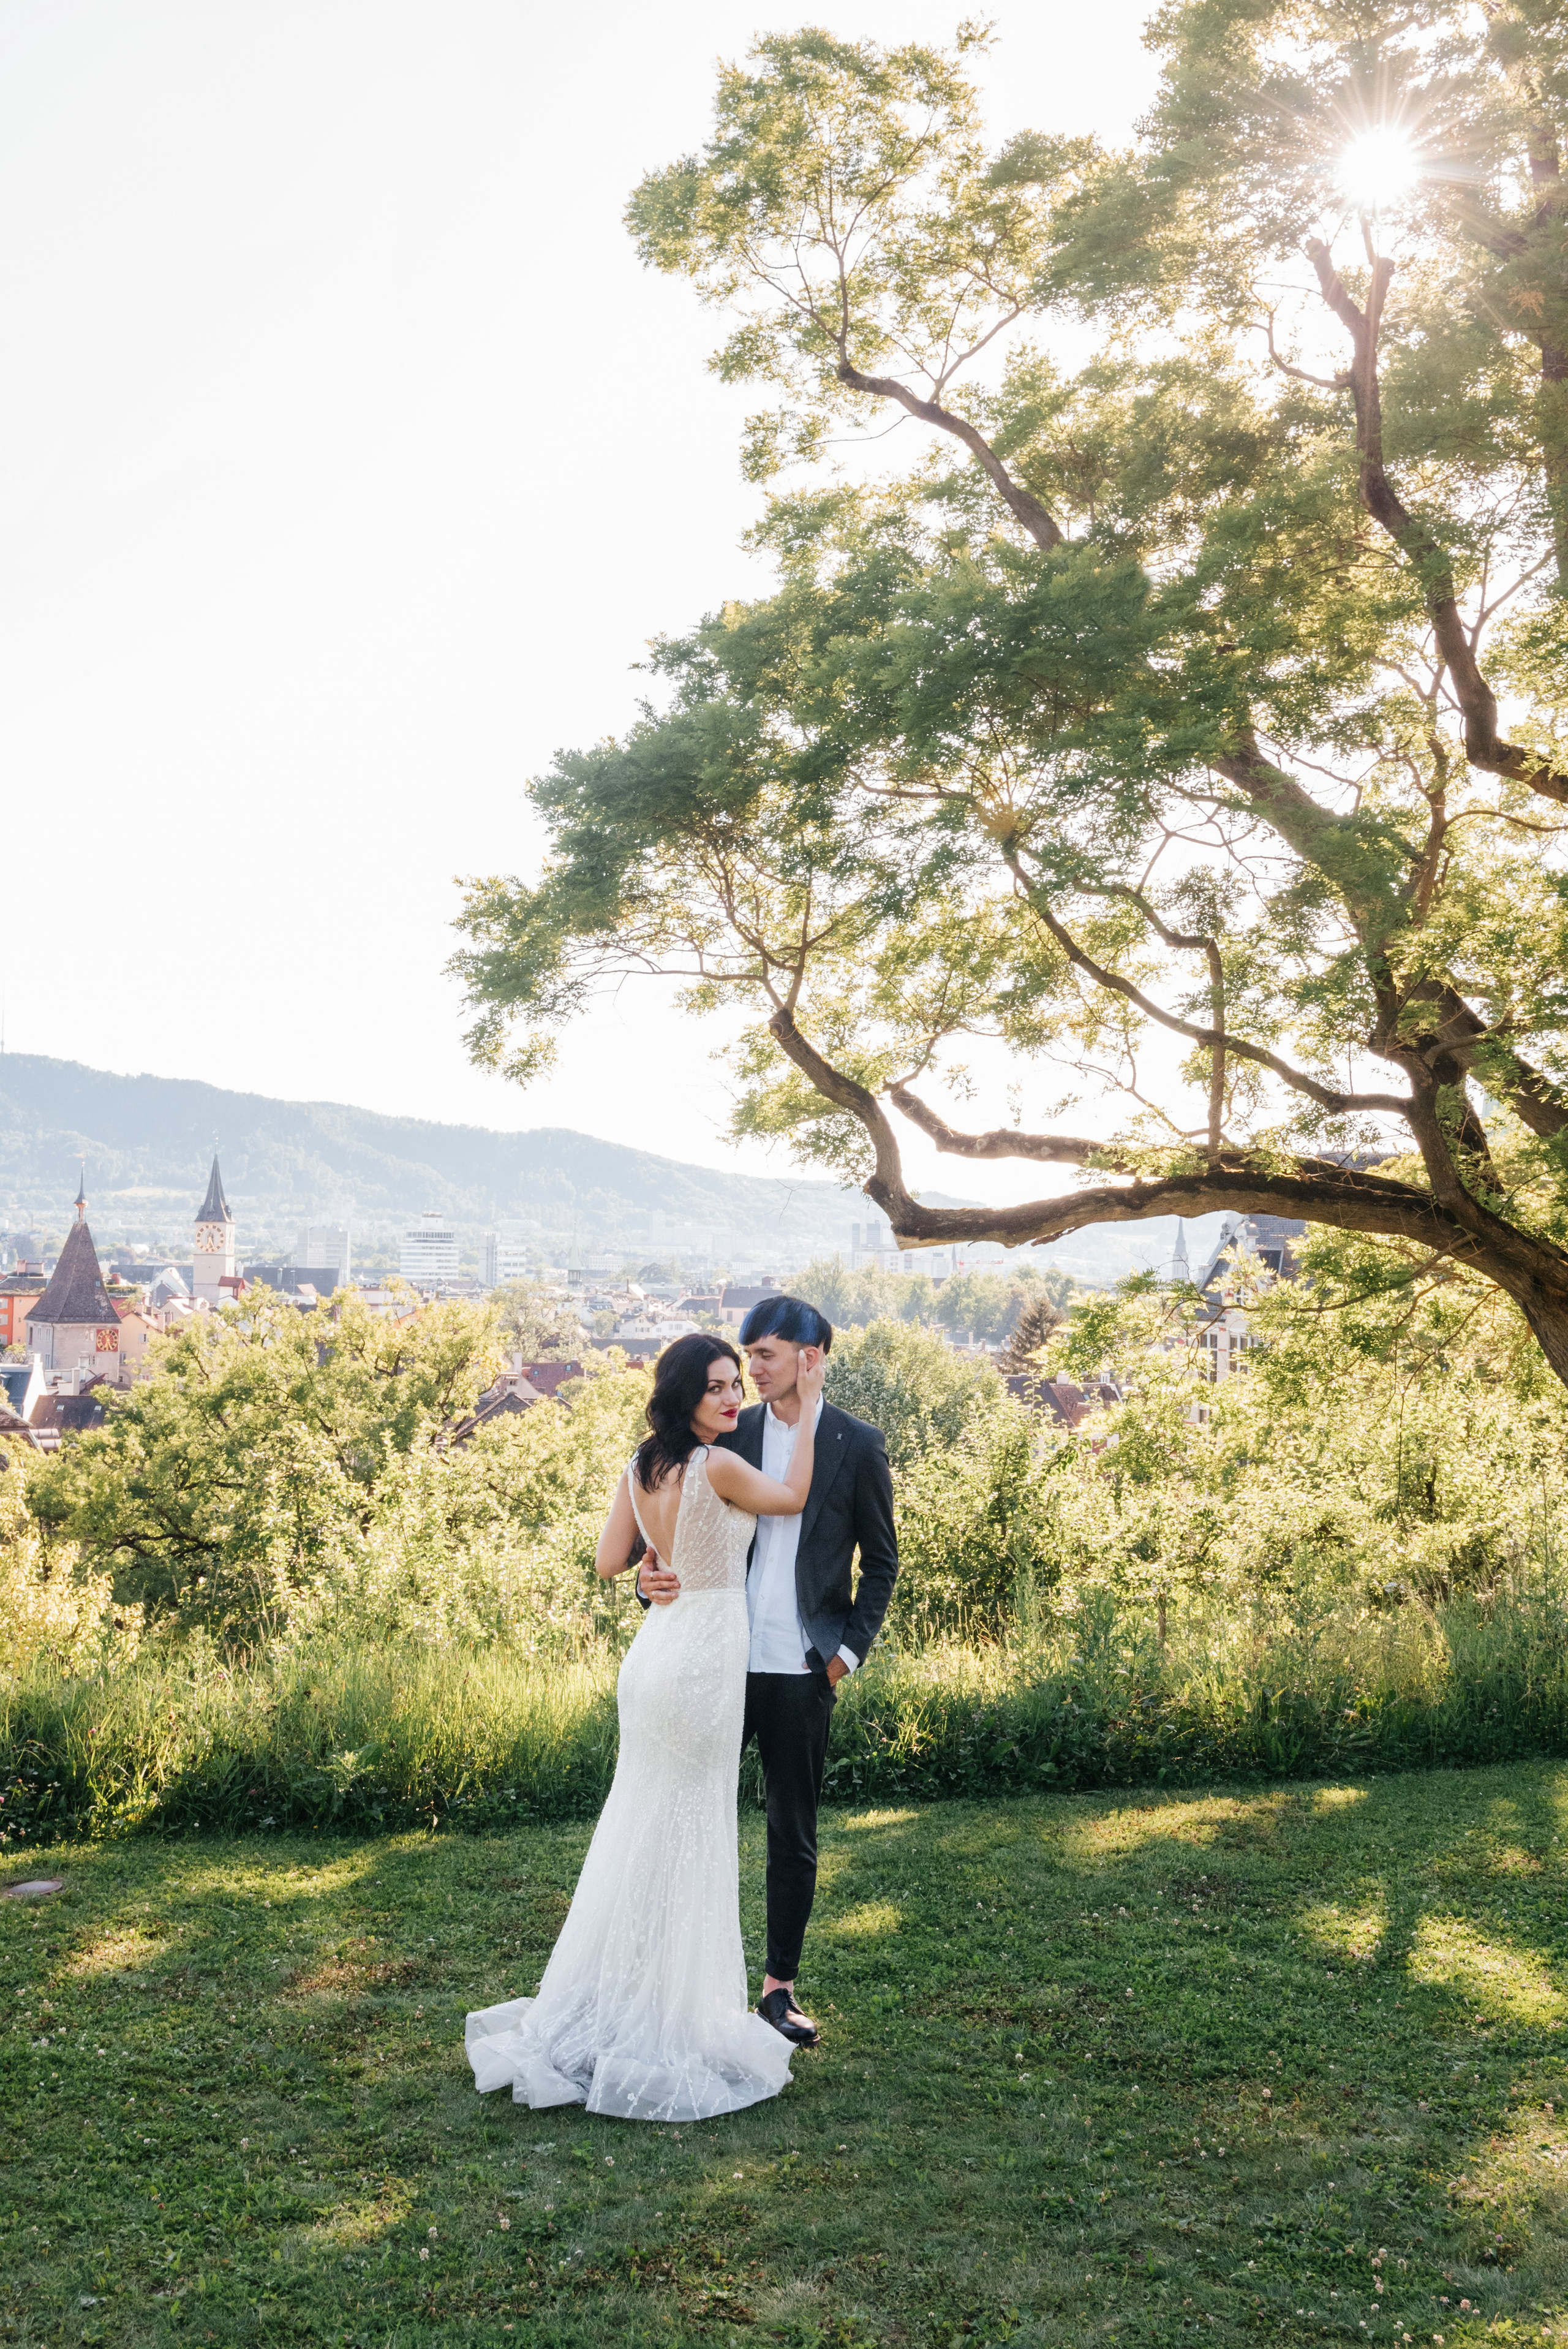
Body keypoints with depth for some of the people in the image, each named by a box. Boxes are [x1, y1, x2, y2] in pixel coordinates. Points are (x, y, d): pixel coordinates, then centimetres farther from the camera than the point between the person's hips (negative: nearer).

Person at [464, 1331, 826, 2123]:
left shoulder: (643, 1469, 5)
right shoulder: (717, 1467, -17)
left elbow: (611, 1562, 8)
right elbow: (794, 1498, 0)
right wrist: (809, 1409, 6)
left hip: (657, 1646, 8)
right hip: (705, 1652, -8)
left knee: (643, 1833, 17)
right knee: (688, 1835, 3)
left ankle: (613, 2011, 28)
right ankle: (664, 2027, 13)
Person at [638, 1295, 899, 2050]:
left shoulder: (857, 1445, -1)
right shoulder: (729, 1434, 4)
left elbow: (881, 1561, 6)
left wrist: (850, 1650, -2)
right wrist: (656, 1576, -15)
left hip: (802, 1670, -2)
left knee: (793, 1834, 10)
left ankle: (779, 1988, 23)